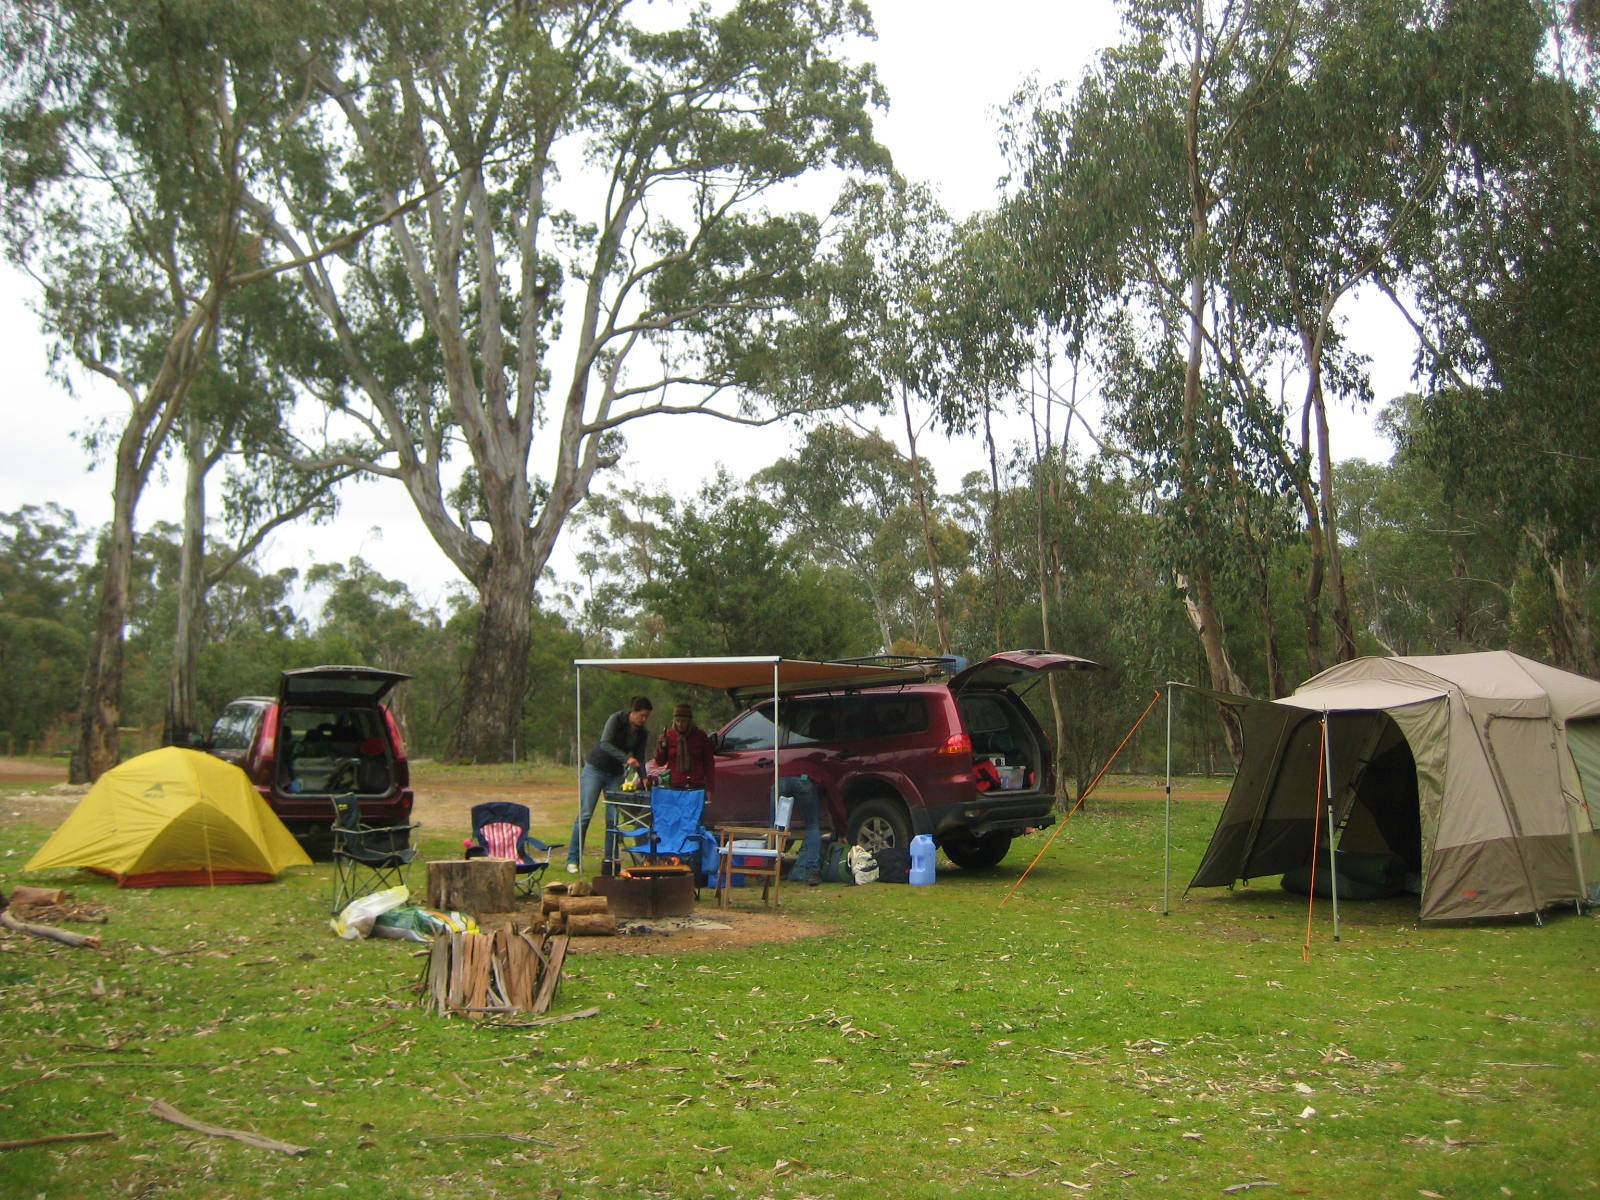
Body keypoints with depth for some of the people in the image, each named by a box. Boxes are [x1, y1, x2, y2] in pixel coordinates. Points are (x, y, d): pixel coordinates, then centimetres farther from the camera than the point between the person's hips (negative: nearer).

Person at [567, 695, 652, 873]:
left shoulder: (642, 733, 1)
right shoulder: (616, 719, -15)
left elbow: (639, 759, 5)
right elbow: (605, 743, -25)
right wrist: (626, 758, -35)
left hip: (615, 775, 5)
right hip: (595, 769, -5)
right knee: (584, 815, -9)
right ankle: (572, 860, -5)